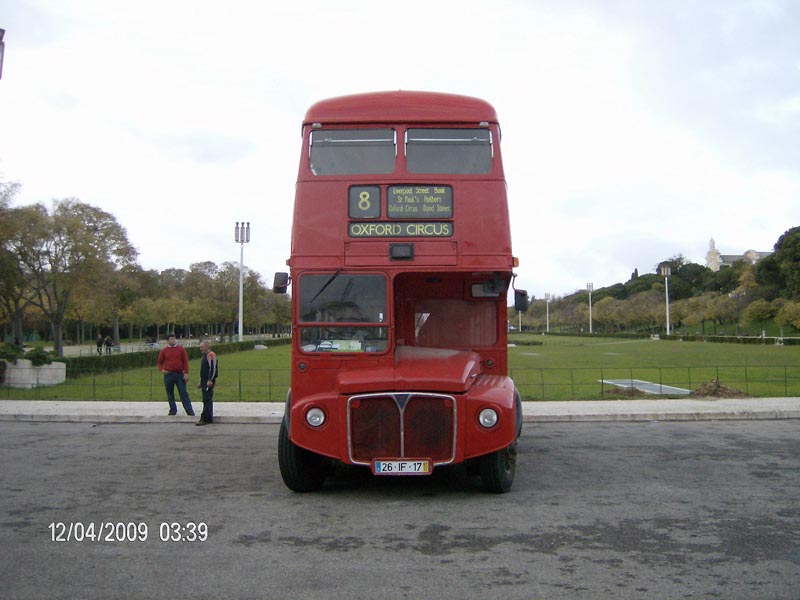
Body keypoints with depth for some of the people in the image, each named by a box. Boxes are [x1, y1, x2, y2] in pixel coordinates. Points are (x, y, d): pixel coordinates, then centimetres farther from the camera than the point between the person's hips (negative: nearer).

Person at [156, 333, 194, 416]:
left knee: (183, 393, -3)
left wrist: (186, 373, -5)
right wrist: (161, 369, -8)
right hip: (168, 374, 1)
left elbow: (185, 361, 2)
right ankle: (173, 410, 20)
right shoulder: (164, 350, 5)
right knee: (170, 393, 7)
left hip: (180, 374, -1)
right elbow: (159, 362, 11)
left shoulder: (181, 349, 3)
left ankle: (190, 411, -1)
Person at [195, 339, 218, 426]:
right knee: (206, 400, 11)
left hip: (209, 382, -10)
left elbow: (213, 368, -19)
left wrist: (210, 380, -23)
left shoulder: (211, 355, -12)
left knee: (207, 400, -9)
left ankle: (205, 418, -10)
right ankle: (209, 419, 15)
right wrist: (201, 382, 25)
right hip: (204, 381, 10)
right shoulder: (204, 356, 20)